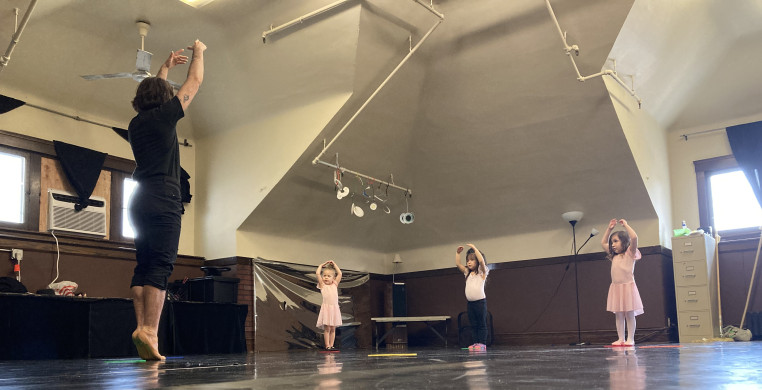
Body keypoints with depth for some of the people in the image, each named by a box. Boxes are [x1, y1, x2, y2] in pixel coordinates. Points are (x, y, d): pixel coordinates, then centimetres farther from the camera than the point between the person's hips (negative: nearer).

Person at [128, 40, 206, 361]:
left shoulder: (136, 123, 17)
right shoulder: (164, 115, 0)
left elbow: (152, 92, 38)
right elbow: (195, 81, 11)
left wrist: (166, 67, 49)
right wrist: (199, 52, 27)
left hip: (140, 202, 7)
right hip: (163, 201, -7)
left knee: (144, 267, 6)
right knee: (160, 267, -12)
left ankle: (141, 327, 0)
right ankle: (149, 330, -19)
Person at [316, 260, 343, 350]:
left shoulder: (335, 285, 14)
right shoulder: (322, 285, 5)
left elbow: (340, 274, 13)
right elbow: (318, 273, -3)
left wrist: (334, 264, 18)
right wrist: (322, 265, 10)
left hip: (335, 308, 3)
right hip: (326, 308, -3)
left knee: (333, 329, 5)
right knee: (327, 328, -4)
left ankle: (331, 345, 9)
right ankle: (327, 346, -1)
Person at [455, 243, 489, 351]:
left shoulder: (482, 272, -1)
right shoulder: (467, 273, 16)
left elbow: (481, 261, -19)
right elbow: (458, 264, 13)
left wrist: (475, 248, -20)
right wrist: (457, 253, 3)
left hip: (480, 301, -6)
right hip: (470, 303, 6)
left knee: (482, 324, -3)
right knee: (473, 325, 6)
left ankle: (482, 343, -2)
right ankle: (475, 343, 9)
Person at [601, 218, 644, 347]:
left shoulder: (630, 253, -2)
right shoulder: (614, 256, 16)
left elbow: (634, 237, -17)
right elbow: (603, 243, 26)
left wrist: (625, 224, -7)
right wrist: (609, 229, 22)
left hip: (628, 286, -6)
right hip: (616, 287, 6)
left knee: (629, 314, 0)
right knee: (619, 315, 6)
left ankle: (630, 339, 3)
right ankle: (621, 339, 9)